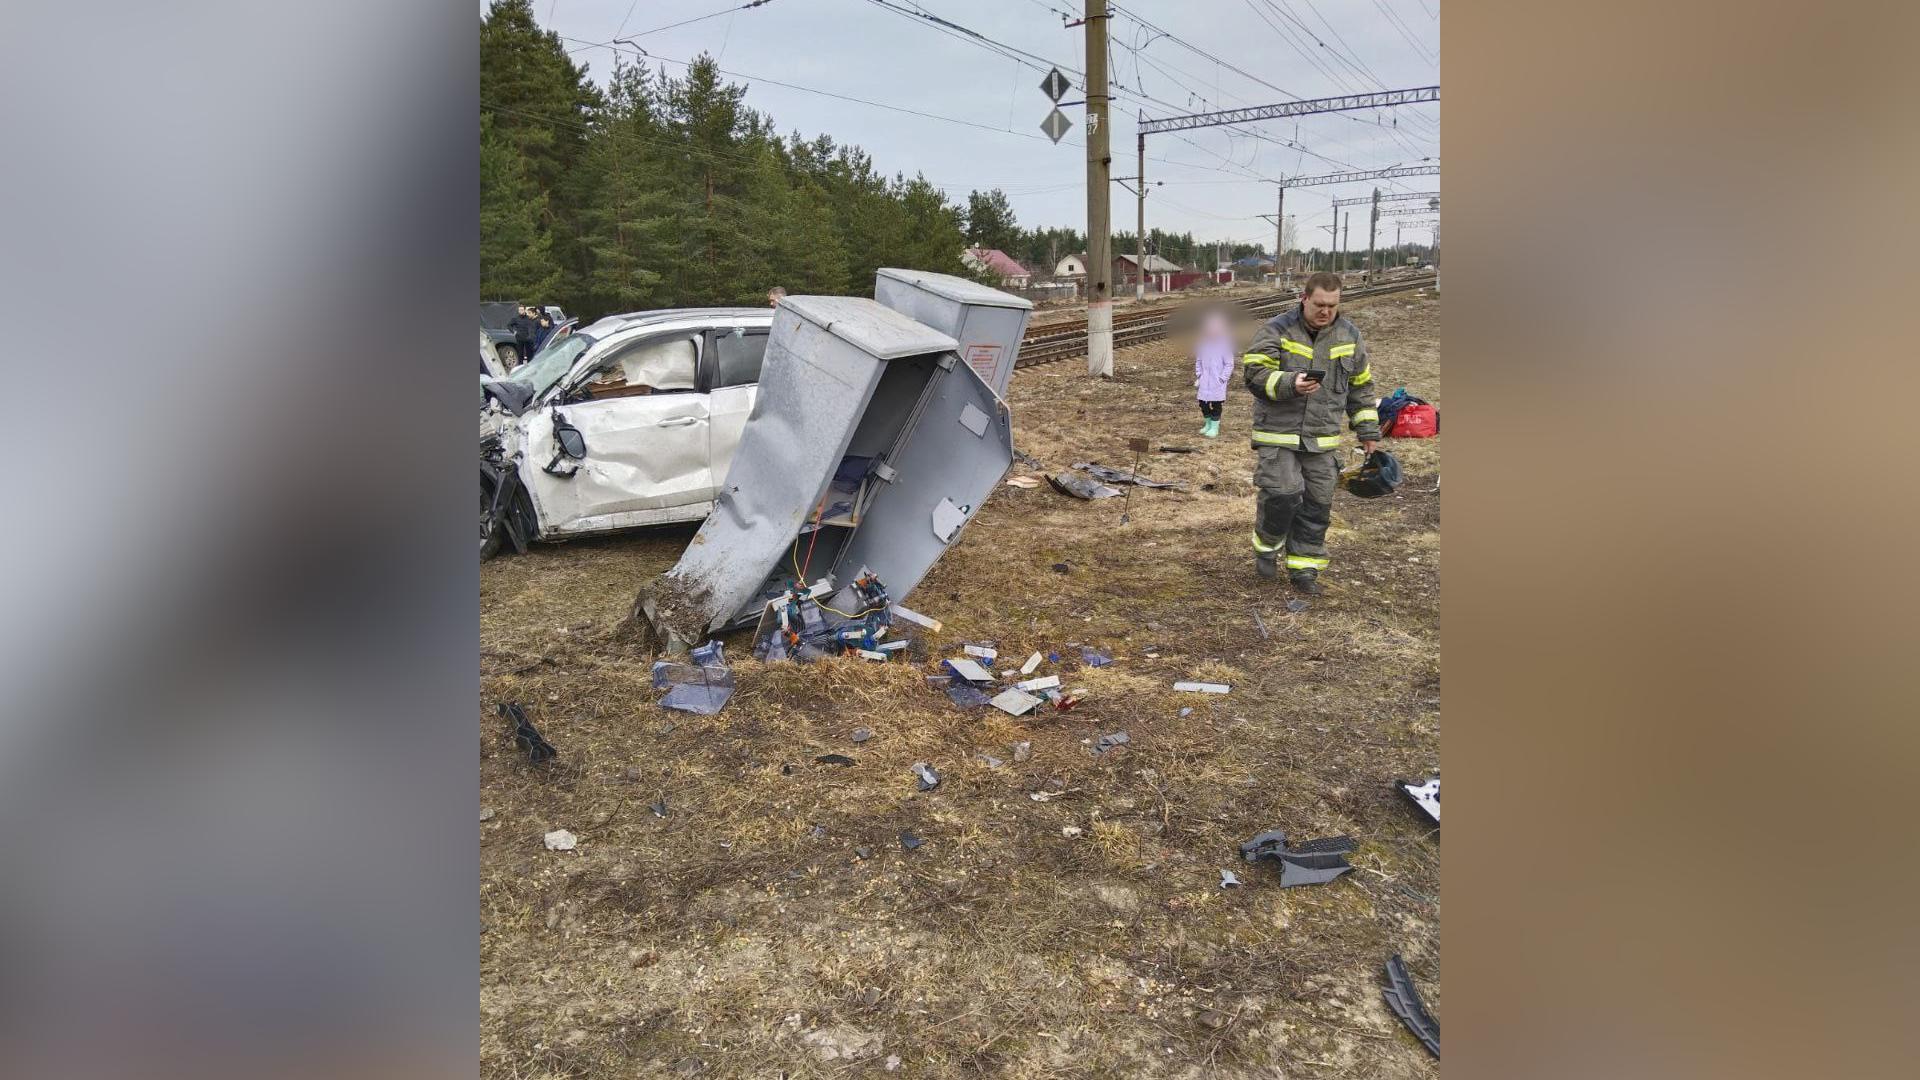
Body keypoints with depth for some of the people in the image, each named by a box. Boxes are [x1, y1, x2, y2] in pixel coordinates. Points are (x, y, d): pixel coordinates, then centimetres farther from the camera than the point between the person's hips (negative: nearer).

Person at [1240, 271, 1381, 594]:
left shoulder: (1348, 335, 7)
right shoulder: (1278, 330, -6)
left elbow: (1360, 386, 17)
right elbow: (1254, 372, -11)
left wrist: (1367, 430, 17)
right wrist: (1290, 385, -27)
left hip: (1323, 439, 4)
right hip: (1278, 433, -4)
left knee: (1317, 505, 5)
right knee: (1283, 494, -16)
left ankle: (1304, 568, 18)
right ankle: (1267, 546, 12)